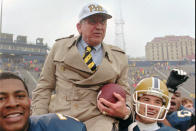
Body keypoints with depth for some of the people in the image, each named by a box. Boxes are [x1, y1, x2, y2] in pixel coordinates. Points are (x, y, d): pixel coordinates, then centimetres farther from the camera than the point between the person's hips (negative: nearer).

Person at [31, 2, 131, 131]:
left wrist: (124, 111, -7)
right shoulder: (60, 47, 10)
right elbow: (44, 88, 9)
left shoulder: (120, 57, 11)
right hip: (60, 116, 1)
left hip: (97, 119, 0)